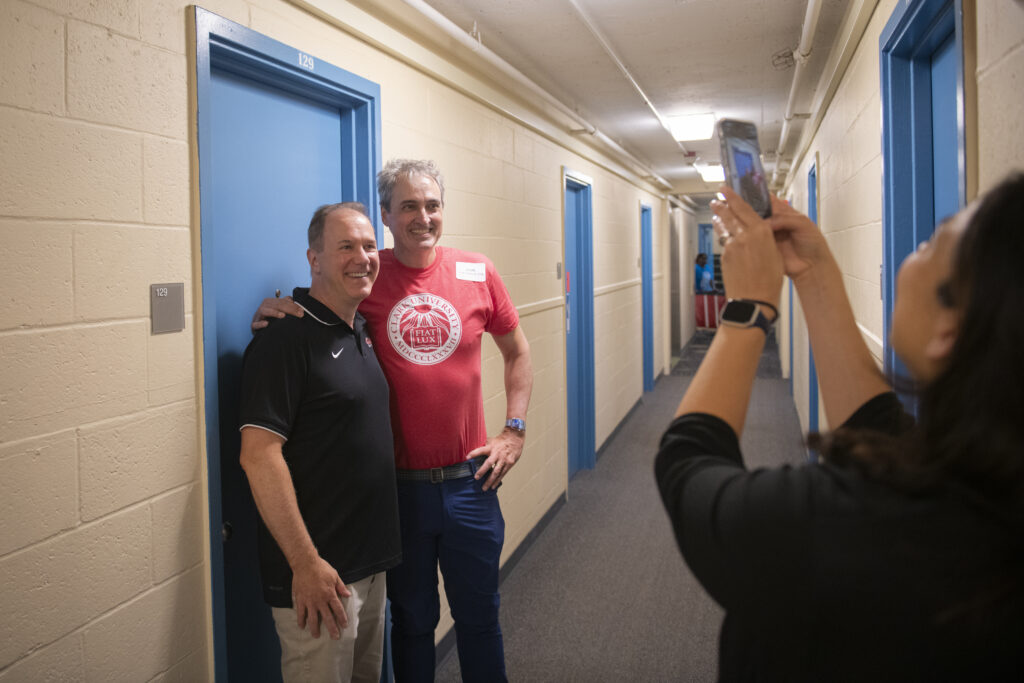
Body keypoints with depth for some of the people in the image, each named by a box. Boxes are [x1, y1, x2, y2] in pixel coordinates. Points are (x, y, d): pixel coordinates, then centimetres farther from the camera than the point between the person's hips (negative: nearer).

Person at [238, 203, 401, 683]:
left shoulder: (362, 331, 10)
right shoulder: (285, 340, -16)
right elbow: (259, 455, -22)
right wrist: (305, 563, -23)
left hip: (372, 563, 9)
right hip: (318, 572, -8)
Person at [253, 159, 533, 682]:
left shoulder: (478, 274, -1)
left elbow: (517, 353, 10)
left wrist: (513, 430, 3)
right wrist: (274, 315, -18)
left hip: (469, 481, 1)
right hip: (398, 483, -1)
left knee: (478, 617, 17)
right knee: (412, 619, 17)